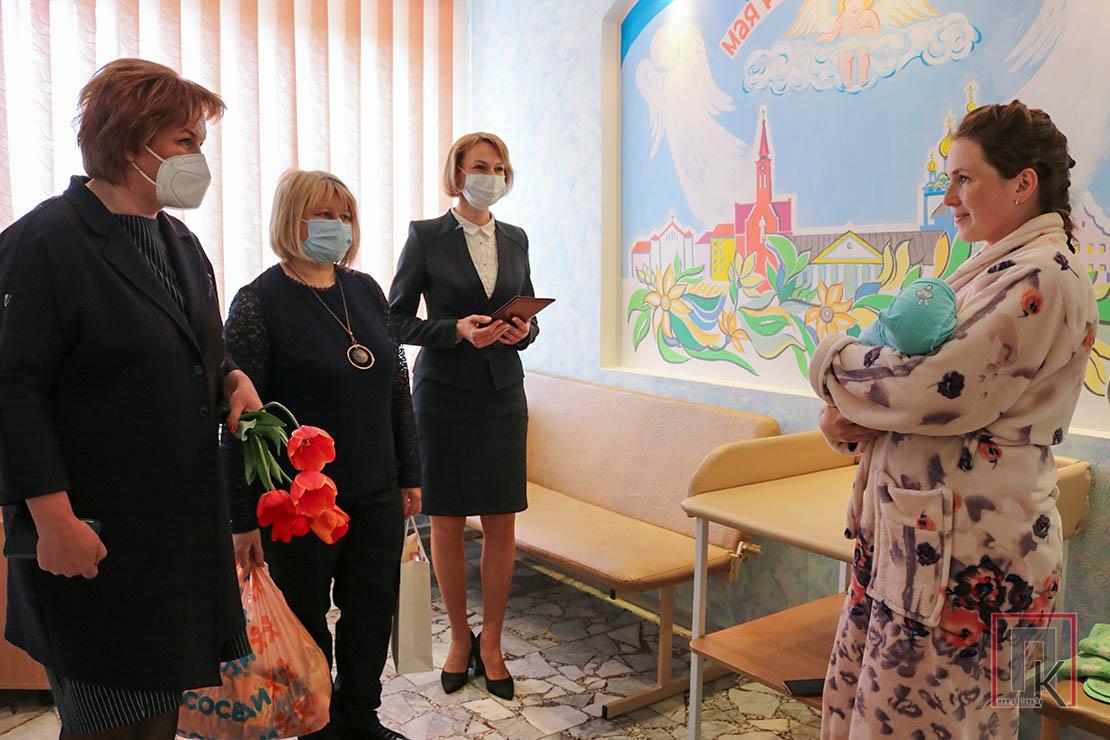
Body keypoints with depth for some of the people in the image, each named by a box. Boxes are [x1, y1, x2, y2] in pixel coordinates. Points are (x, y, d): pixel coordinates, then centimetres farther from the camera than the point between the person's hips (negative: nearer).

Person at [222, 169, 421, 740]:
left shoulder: (366, 291, 5)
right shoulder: (259, 302, -11)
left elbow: (397, 388, 10)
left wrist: (409, 475, 10)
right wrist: (243, 519, -12)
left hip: (377, 495, 5)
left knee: (373, 613, 15)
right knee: (307, 623, 13)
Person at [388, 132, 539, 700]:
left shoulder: (514, 239, 10)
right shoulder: (425, 236, -2)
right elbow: (397, 318, -3)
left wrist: (524, 330, -6)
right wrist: (457, 330, -18)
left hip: (503, 393, 4)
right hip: (444, 393, -3)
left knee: (501, 522, 5)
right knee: (447, 522, 6)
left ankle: (491, 643, 21)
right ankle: (459, 639, 25)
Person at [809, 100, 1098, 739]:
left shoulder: (1043, 281, -15)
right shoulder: (992, 272, 15)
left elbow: (943, 389, -25)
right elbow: (918, 369, 14)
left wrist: (835, 358, -8)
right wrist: (844, 417, -7)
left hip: (969, 550, -9)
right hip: (913, 531, 9)